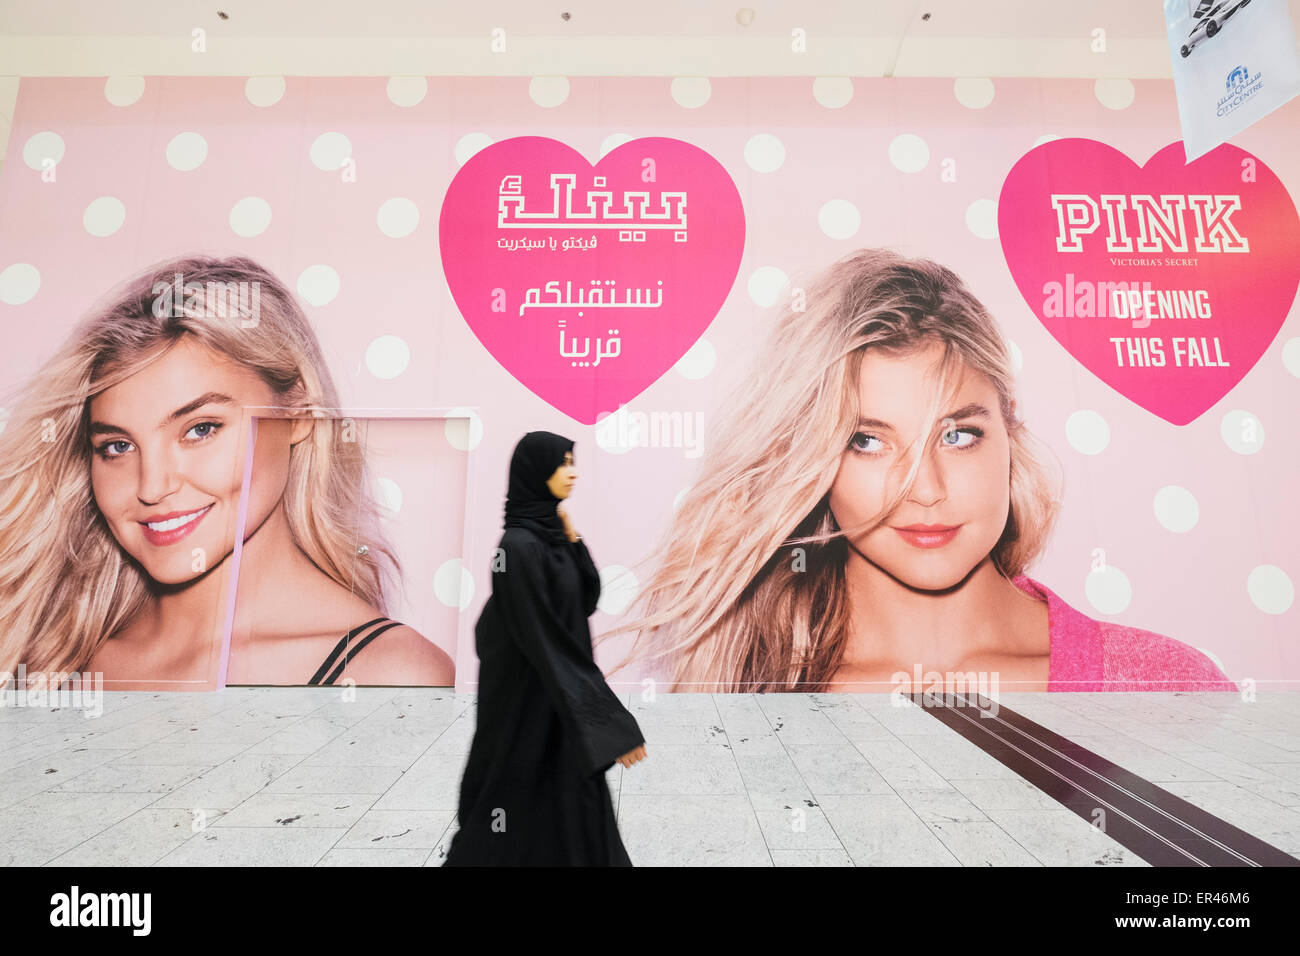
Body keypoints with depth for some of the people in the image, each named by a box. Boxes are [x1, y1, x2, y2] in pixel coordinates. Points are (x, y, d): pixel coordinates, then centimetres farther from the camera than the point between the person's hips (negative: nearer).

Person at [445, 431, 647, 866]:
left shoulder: (550, 535, 5)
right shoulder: (519, 546, -23)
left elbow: (587, 601, 6)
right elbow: (545, 642, -24)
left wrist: (571, 538, -7)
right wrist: (611, 721, -21)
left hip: (561, 695, 9)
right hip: (534, 706, -9)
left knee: (577, 808, 20)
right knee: (534, 818, 7)